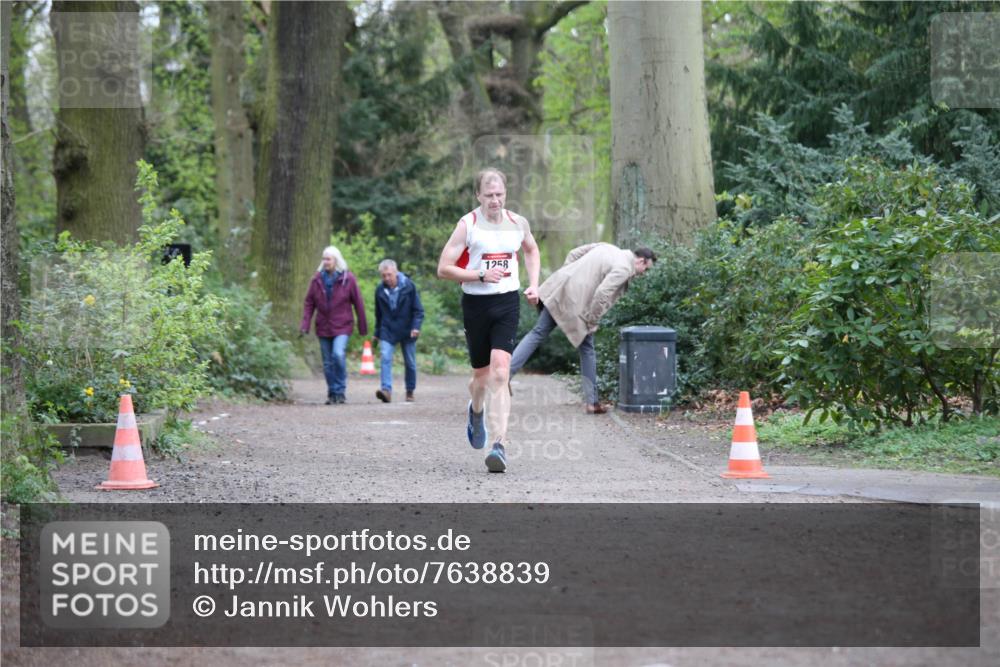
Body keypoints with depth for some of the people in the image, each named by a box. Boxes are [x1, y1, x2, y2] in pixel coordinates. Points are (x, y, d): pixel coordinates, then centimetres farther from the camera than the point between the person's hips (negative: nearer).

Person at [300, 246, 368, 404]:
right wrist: (305, 324, -6)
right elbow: (309, 302, 4)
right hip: (323, 327, 3)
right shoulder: (317, 279, 3)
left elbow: (358, 303, 0)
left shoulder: (348, 279, -4)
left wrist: (363, 327, 1)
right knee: (328, 363, 7)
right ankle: (332, 394, 19)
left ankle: (340, 390, -9)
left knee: (338, 354, -22)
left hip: (342, 326, -3)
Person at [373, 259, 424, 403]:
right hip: (388, 331, 1)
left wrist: (416, 326, -18)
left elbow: (418, 309, -5)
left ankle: (410, 392, 22)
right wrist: (377, 333, 16)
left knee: (410, 363, 7)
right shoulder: (380, 290, 0)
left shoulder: (408, 286, -9)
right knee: (385, 358, -18)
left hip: (407, 330, -1)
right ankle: (386, 390, -25)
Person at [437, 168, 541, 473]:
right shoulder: (467, 224, -6)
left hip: (508, 302, 1)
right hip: (476, 303, -1)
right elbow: (444, 268, -7)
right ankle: (476, 411, 48)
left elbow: (531, 251, 27)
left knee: (500, 374, -15)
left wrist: (533, 285, 14)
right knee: (481, 375, 11)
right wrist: (481, 275, -18)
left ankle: (498, 445, -19)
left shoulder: (518, 223, 5)